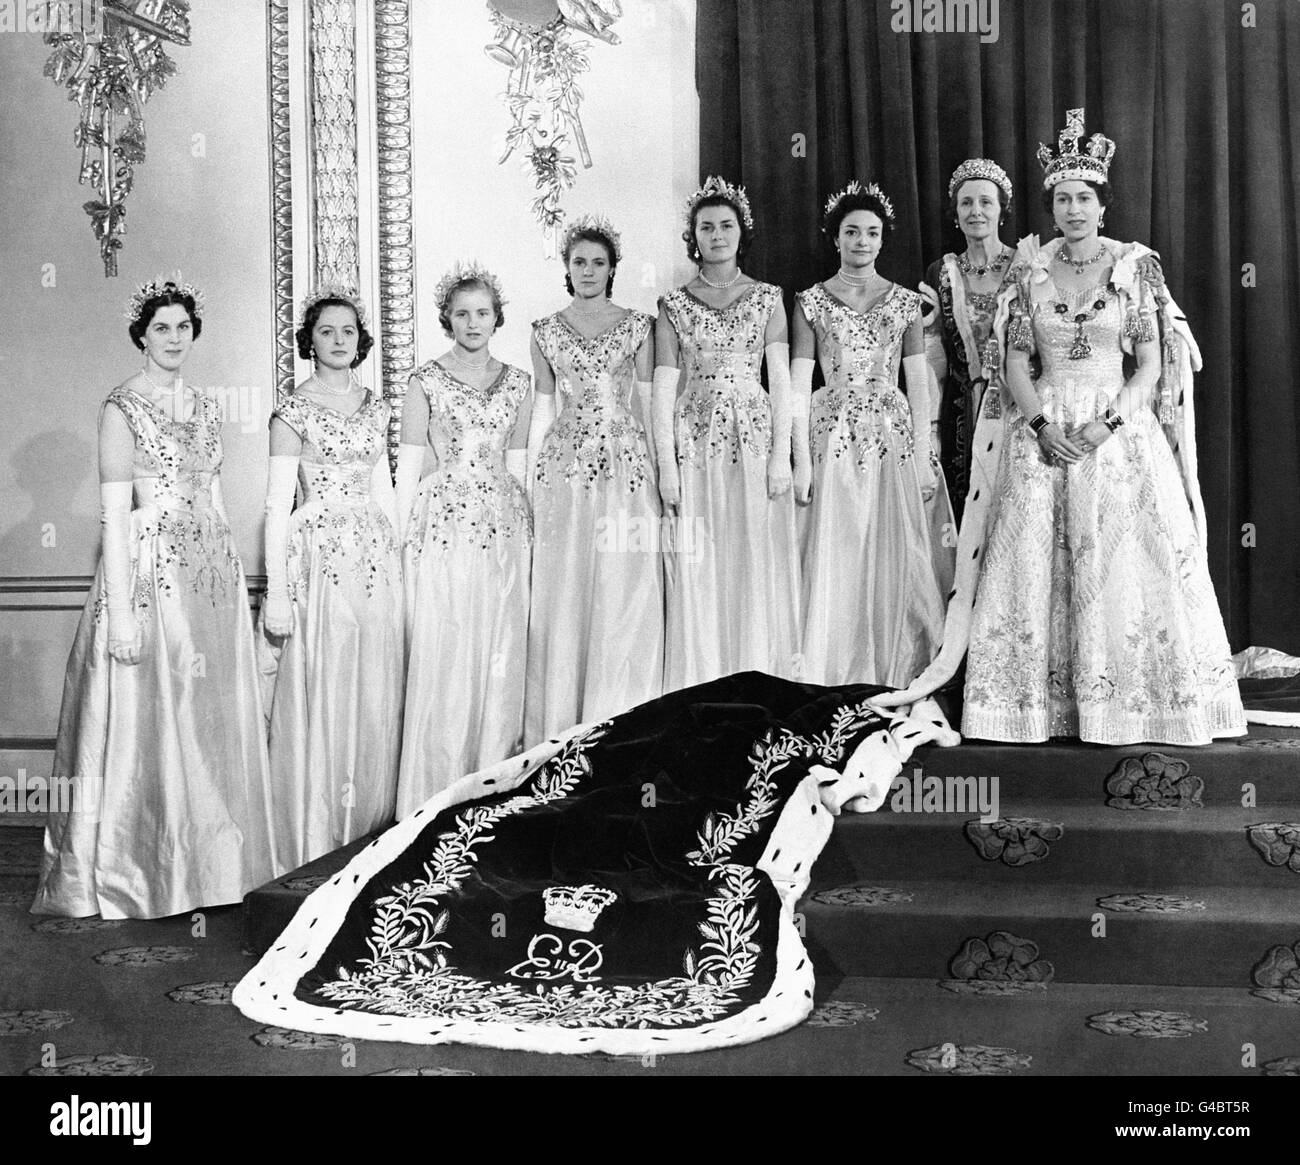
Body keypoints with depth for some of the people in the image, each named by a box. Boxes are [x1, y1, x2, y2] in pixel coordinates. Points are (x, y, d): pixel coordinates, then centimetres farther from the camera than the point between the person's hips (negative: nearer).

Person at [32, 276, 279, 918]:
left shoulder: (205, 406, 13)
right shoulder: (123, 407, -6)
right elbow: (115, 514, -11)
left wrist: (233, 579, 13)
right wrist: (121, 611, -16)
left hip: (213, 574, 6)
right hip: (151, 572, -6)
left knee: (212, 721, 10)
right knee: (150, 721, -1)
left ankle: (211, 862, 21)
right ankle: (141, 872, 10)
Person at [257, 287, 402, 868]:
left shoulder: (376, 406, 13)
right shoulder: (294, 410, -2)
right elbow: (277, 504, -6)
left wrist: (399, 559, 13)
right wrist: (277, 593, -11)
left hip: (377, 558, 5)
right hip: (319, 557, -5)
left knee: (376, 700, 6)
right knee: (318, 697, -4)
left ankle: (370, 838, 16)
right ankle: (315, 852, 5)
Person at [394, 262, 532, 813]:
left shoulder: (516, 382, 12)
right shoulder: (426, 381, 1)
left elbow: (516, 463, 15)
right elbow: (408, 467, 0)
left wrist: (525, 528, 10)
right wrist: (401, 539, -5)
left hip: (506, 525, 4)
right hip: (444, 525, -4)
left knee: (501, 656, 4)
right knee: (443, 658, -5)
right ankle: (435, 800, 3)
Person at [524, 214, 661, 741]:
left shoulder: (637, 324, 8)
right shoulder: (547, 331, 11)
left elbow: (647, 400, 6)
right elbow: (542, 407, 12)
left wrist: (657, 468, -1)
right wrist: (529, 481, 8)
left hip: (626, 461, -1)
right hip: (564, 462, 1)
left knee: (624, 596, -2)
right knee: (562, 594, 1)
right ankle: (559, 732, 8)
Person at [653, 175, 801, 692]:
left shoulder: (767, 298, 9)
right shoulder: (673, 305, 7)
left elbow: (781, 380, 4)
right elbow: (663, 388, 2)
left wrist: (782, 455, -6)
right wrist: (666, 466, -6)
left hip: (755, 437, 0)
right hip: (695, 441, 0)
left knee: (758, 568, 0)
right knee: (698, 576, -1)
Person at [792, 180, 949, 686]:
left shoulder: (906, 302, 8)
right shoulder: (811, 301, 4)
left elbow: (918, 382, 5)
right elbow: (798, 383, 0)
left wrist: (924, 458, -1)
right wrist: (801, 459, -7)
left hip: (895, 436, 1)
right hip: (834, 438, -1)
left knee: (896, 560, 1)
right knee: (836, 563, -2)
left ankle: (896, 679, 10)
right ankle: (835, 682, 6)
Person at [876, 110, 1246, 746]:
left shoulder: (1135, 266, 2)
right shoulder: (1031, 271, 7)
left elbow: (1152, 364, -1)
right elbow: (1015, 363, 5)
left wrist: (1109, 422, -14)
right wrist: (1041, 424, -10)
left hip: (1120, 426, -2)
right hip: (1044, 428, 2)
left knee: (1124, 559, -5)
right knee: (1035, 557, -2)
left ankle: (1131, 701, 4)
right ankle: (1046, 702, 5)